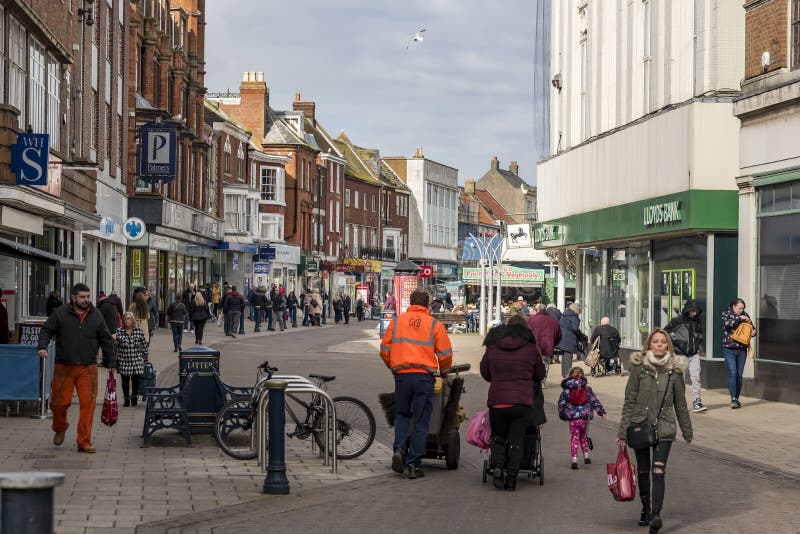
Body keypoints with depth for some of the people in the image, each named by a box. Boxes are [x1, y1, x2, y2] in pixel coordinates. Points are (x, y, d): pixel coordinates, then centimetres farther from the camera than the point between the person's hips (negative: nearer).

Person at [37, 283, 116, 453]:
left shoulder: (96, 315, 8)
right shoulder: (60, 313, 2)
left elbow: (106, 340, 13)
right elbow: (46, 330, 5)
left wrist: (110, 363, 13)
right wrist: (42, 346, -15)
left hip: (88, 368, 1)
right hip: (64, 367, -1)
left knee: (88, 403, -6)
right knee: (61, 401, 2)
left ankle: (84, 442, 1)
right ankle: (60, 427, 35)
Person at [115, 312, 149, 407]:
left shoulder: (139, 331, 1)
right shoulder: (119, 331, 0)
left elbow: (144, 345, 8)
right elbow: (115, 345, -1)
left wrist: (145, 358, 9)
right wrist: (114, 339, -22)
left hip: (137, 361, 0)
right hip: (123, 361, 0)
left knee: (135, 379, 1)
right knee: (125, 380, 4)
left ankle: (134, 397, 24)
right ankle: (126, 399, 18)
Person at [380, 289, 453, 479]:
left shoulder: (397, 321, 7)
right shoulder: (434, 324, 2)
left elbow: (385, 350, 8)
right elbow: (445, 355, 1)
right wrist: (444, 372, 20)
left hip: (401, 376, 2)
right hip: (424, 376, -2)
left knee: (402, 415, 22)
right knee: (420, 421, 5)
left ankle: (399, 448, 0)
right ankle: (413, 464, 3)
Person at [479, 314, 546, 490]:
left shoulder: (492, 348, 6)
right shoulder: (531, 349, 3)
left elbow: (485, 373, 17)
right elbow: (540, 375, 15)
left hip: (497, 401, 1)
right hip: (522, 402, -1)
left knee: (498, 437, 18)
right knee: (516, 441, 4)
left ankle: (497, 465, -7)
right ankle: (511, 479, -1)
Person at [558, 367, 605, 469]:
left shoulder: (566, 390, 0)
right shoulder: (587, 389, 4)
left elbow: (561, 404, 3)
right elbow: (594, 401, 3)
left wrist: (562, 416, 16)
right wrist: (601, 411, 9)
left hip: (573, 419, -2)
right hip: (585, 418, 2)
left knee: (574, 438, 3)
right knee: (583, 436, 21)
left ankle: (574, 458, -8)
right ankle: (586, 455, 14)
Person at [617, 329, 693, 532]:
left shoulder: (674, 370, 0)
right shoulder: (638, 367, -3)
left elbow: (680, 404, 8)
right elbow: (629, 401, -2)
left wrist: (687, 431, 13)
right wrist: (623, 431, -5)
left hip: (664, 429, -1)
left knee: (658, 472, -13)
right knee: (643, 471, 12)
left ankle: (656, 515, -19)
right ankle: (646, 510, 29)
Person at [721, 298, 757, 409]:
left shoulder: (745, 315, 9)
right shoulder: (726, 314, 0)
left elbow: (751, 328, 12)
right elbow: (727, 323, -20)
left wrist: (753, 332, -11)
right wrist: (739, 318, -23)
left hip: (742, 350, 4)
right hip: (729, 349, -4)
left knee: (739, 375, 5)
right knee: (732, 373, -13)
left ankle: (737, 398, 15)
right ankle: (733, 399, -14)